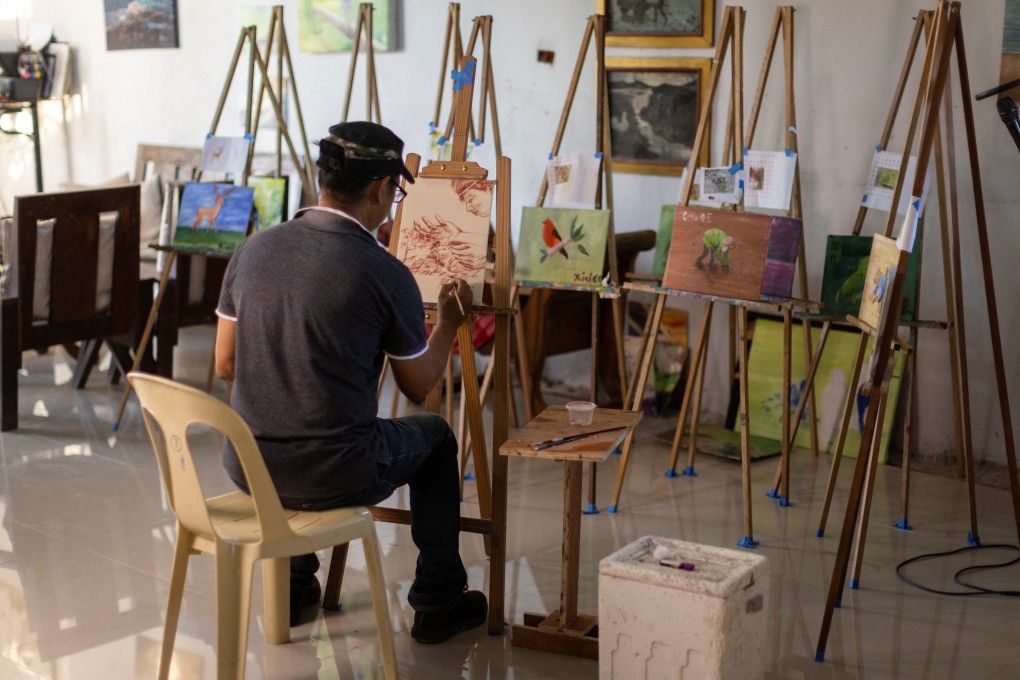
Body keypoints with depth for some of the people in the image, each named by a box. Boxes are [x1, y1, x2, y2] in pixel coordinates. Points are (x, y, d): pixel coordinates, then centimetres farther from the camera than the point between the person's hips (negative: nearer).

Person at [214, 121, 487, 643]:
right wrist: (450, 319, 18)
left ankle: (293, 583, 42)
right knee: (434, 437, 25)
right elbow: (418, 386, 1)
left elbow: (225, 364, 8)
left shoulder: (254, 249, -1)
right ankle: (438, 602, 31)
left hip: (246, 466, 5)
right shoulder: (386, 275, -13)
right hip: (335, 478, -4)